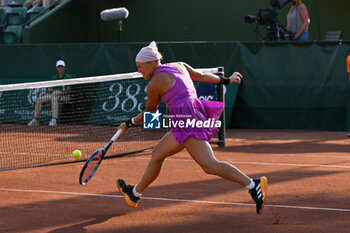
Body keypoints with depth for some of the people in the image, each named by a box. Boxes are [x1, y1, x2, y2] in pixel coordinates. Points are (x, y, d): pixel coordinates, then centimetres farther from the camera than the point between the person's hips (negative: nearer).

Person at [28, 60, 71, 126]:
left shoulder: (67, 77, -3)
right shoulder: (54, 77, 15)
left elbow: (68, 90, -10)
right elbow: (51, 90, 14)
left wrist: (61, 93, -26)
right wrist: (47, 93, -7)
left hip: (65, 96, -6)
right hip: (53, 95, 6)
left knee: (54, 99, -40)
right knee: (39, 99, -13)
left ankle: (54, 120, -47)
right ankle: (35, 120, -11)